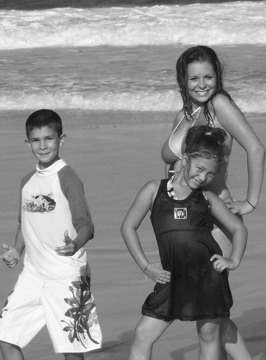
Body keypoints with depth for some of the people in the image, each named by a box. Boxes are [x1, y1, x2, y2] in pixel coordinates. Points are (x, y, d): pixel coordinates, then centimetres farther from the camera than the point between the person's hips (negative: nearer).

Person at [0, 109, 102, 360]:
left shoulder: (67, 178, -10)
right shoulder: (27, 181, 11)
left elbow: (86, 225, -17)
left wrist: (75, 245, -38)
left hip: (67, 276, -7)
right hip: (32, 274, 7)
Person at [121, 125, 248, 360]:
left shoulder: (207, 199, 11)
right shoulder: (155, 190, 7)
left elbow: (239, 228, 21)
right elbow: (128, 227, 10)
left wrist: (234, 261, 4)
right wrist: (145, 266, 3)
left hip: (208, 273, 0)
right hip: (174, 277, 0)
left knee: (209, 334, 5)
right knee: (143, 334, -6)